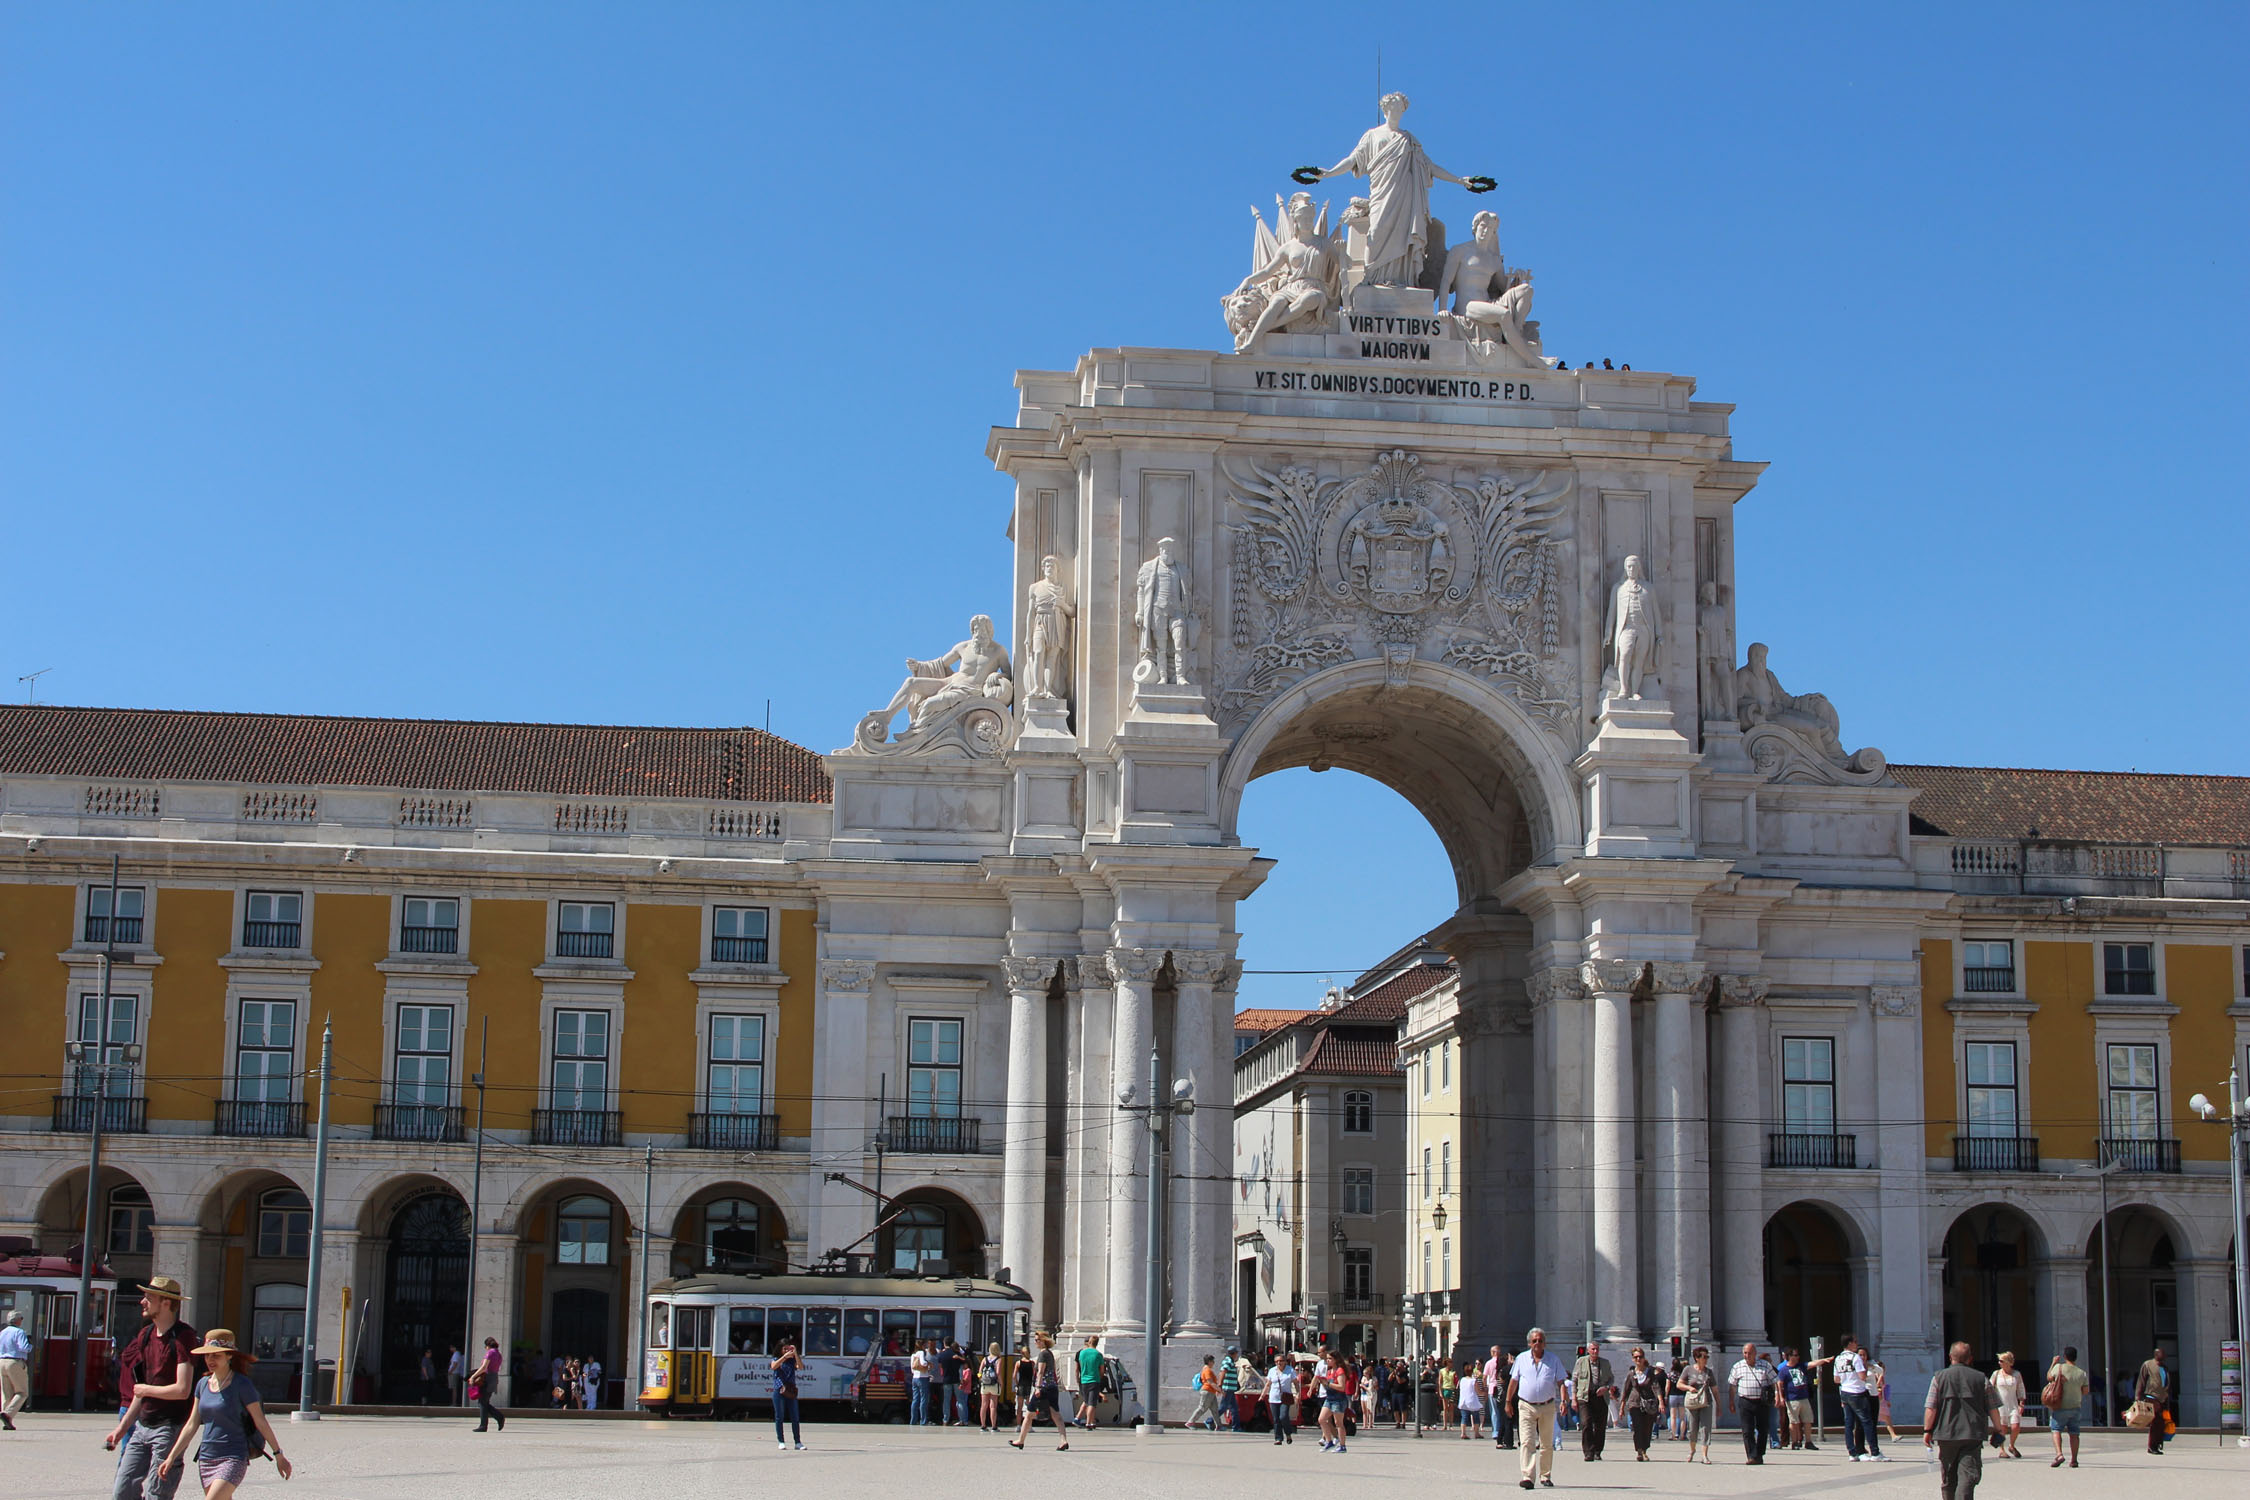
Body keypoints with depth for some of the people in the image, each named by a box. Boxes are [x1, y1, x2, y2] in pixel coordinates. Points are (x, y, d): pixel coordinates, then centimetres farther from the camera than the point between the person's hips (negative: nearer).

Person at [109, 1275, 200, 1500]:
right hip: (143, 1425, 8)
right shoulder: (145, 1335, 12)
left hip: (169, 1428, -8)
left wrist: (146, 1390, -7)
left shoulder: (183, 1336, -14)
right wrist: (122, 1427, 21)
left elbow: (182, 1390, -22)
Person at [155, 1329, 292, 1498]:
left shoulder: (241, 1385, -8)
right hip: (206, 1458, 6)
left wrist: (278, 1455, -1)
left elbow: (260, 1422, -4)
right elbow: (192, 1425, 13)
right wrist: (171, 1457, 9)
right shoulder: (203, 1384, 8)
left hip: (233, 1459, -6)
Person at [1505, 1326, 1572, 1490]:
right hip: (1526, 1407, -1)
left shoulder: (1554, 1360, 5)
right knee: (1527, 1442, -12)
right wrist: (1508, 1401, 11)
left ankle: (1545, 1476, 21)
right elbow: (1513, 1381, 12)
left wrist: (1564, 1400, -12)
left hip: (1547, 1407, 1)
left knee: (1547, 1444, 9)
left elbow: (1561, 1382, 3)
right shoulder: (1521, 1359, 6)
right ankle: (1528, 1477, -19)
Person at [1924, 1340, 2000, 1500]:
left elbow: (1930, 1408, -5)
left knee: (1948, 1478, 14)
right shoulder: (1981, 1379, 3)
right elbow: (1993, 1409, 7)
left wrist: (1927, 1430, 3)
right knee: (1968, 1475, -8)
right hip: (1973, 1435, -1)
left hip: (1946, 1434, 1)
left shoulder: (1939, 1377, 0)